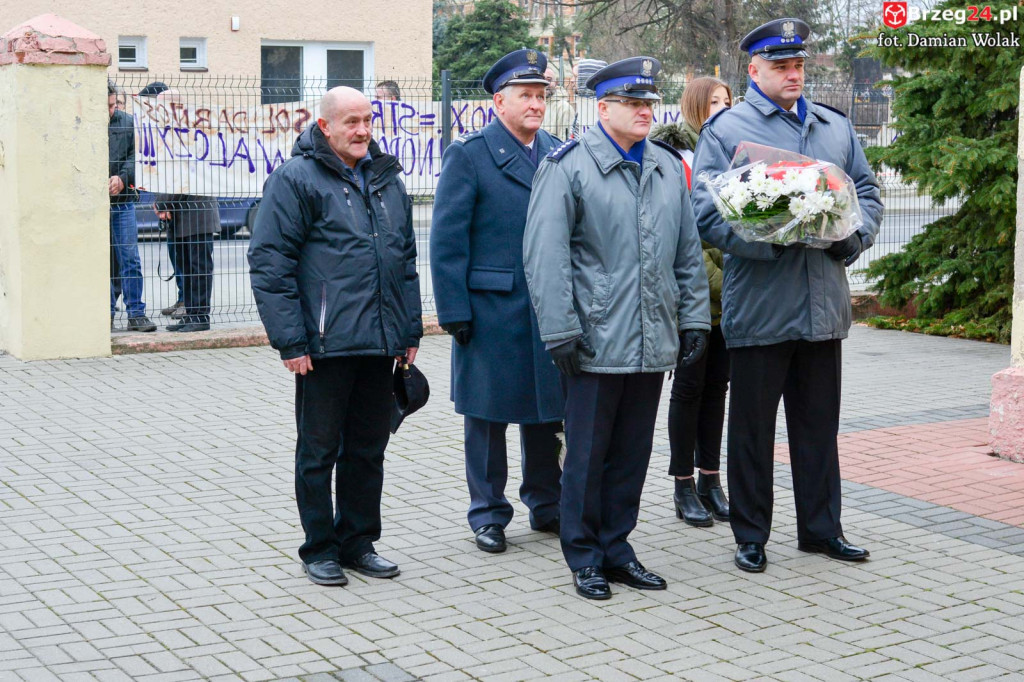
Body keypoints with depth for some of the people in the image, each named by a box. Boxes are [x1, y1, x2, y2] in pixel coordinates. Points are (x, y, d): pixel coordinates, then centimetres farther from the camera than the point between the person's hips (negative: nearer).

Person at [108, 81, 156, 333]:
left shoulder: (127, 123, 7)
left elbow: (135, 156, 5)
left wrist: (122, 177, -12)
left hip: (122, 202, 2)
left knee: (129, 259, 0)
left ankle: (136, 314, 3)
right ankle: (106, 312, 14)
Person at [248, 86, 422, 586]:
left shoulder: (386, 179, 14)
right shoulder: (296, 179, -6)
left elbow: (406, 260, 21)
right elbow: (268, 263, -10)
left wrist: (410, 330, 16)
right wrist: (289, 339, -14)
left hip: (380, 343, 6)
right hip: (324, 345, -6)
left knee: (368, 450, 13)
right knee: (319, 451, 5)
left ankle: (357, 542, 26)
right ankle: (319, 550, 17)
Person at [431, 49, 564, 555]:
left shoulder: (557, 154, 10)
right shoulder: (468, 155, -6)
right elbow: (447, 240, -8)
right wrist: (454, 312, -13)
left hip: (550, 310, 5)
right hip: (491, 309, -5)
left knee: (547, 409, 12)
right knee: (488, 414, 5)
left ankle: (546, 505, 27)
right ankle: (488, 514, 17)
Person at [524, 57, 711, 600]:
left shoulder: (669, 168, 14)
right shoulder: (568, 166, -6)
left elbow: (688, 252, 18)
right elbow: (545, 256, -11)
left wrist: (694, 319, 13)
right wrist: (560, 332, -15)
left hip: (653, 345, 6)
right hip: (595, 344, -5)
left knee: (632, 453, 12)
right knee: (587, 455, 2)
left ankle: (616, 548, 24)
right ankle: (584, 558, 15)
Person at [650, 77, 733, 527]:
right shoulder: (679, 158, -6)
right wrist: (716, 281, -16)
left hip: (729, 295, 6)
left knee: (716, 385, 10)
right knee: (690, 385, 0)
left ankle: (710, 481, 17)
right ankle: (685, 487, 8)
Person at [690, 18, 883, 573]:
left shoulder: (835, 128, 15)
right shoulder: (726, 129, -2)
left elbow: (868, 193, 16)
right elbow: (708, 212, -10)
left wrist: (852, 235, -5)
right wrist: (774, 239, -22)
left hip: (824, 306, 5)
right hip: (759, 304, -5)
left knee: (819, 422, 14)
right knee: (752, 425, 5)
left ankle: (821, 527, 25)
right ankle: (750, 536, 16)